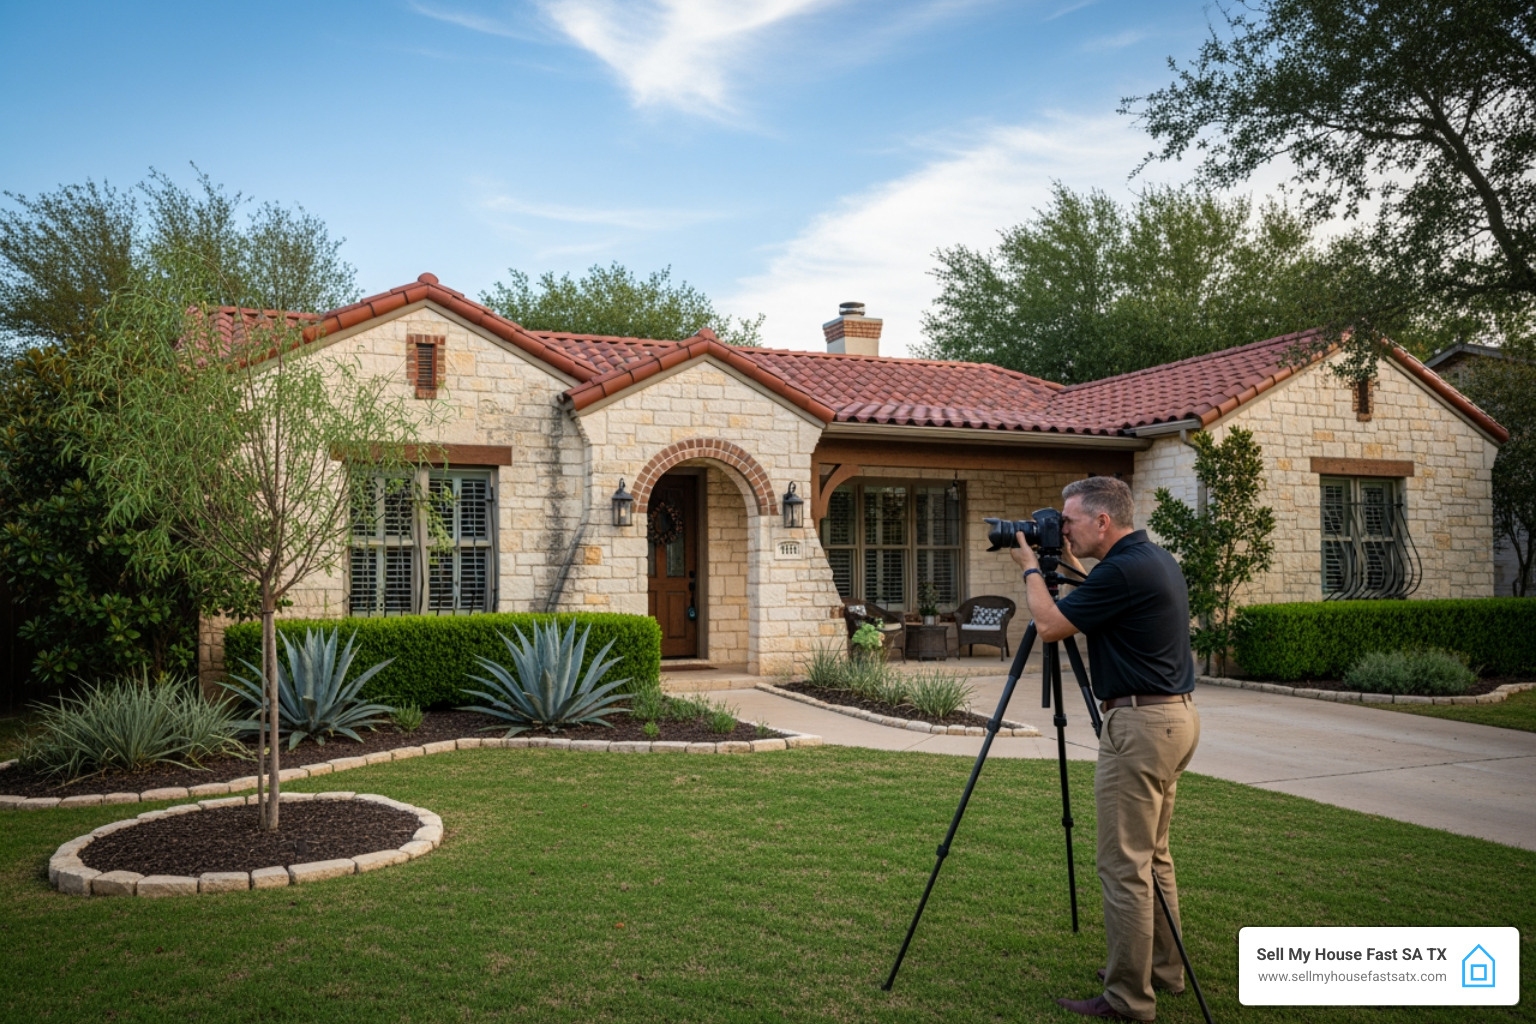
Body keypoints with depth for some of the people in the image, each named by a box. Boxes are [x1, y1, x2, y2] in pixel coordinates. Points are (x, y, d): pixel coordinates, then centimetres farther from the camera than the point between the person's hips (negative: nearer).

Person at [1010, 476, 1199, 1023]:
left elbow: (1050, 624, -13)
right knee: (1152, 855, 19)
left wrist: (1031, 567, 1)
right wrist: (1073, 568, 19)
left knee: (1123, 865, -3)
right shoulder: (1159, 560, 12)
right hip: (1177, 715, 11)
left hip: (1140, 724, -11)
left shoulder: (1123, 570, -19)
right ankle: (1163, 967, 29)